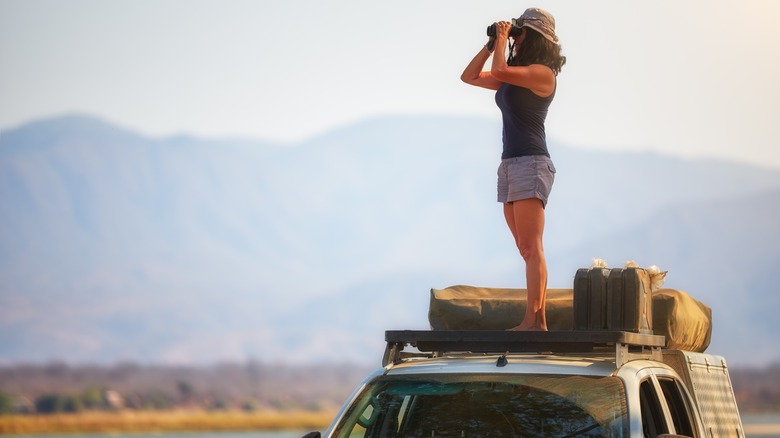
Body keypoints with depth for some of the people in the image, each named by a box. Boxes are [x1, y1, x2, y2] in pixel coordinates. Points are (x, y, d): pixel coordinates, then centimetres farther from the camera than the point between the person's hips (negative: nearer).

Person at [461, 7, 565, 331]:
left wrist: (503, 40, -6)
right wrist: (492, 44, 11)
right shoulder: (516, 75, 18)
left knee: (531, 248, -14)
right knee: (529, 250, 6)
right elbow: (469, 77, 21)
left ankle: (531, 322, -19)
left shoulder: (542, 72, -9)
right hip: (510, 165, 9)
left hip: (531, 163, -9)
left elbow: (498, 72, -23)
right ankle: (539, 322, 6)